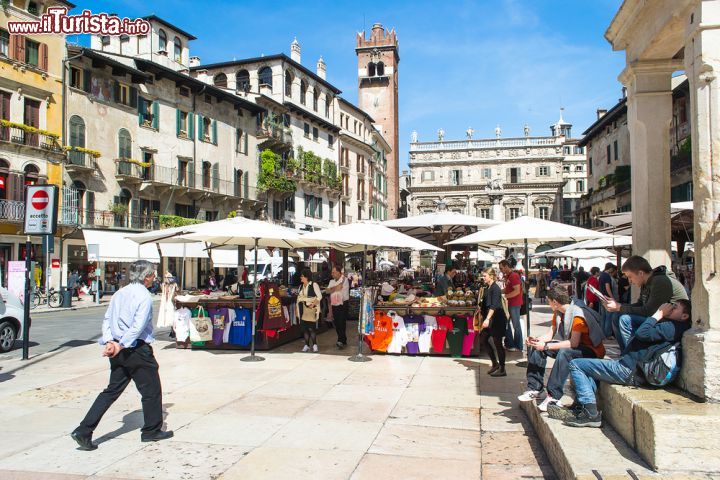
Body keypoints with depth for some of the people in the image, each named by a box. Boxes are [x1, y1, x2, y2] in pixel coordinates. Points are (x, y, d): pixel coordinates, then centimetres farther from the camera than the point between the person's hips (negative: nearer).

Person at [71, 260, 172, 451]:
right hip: (138, 349, -7)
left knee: (113, 390, 14)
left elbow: (107, 319, 8)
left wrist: (109, 342, -2)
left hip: (119, 351, 8)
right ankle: (151, 431, 21)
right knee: (151, 390, 9)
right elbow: (138, 326, -23)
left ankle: (84, 431, 8)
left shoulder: (120, 293, 11)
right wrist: (121, 346, -17)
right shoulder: (144, 296, -14)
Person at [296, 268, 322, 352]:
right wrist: (296, 308, 9)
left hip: (311, 309, -6)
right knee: (304, 328, 5)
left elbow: (319, 296, -6)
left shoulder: (314, 285, -3)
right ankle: (306, 345, 14)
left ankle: (314, 344, 4)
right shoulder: (301, 286, 15)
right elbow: (298, 298, 18)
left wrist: (313, 304, -16)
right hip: (302, 309, 6)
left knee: (312, 328, -8)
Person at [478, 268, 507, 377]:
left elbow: (493, 306, -24)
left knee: (497, 343, -2)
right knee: (483, 339, 12)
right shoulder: (487, 288, 11)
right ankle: (495, 364, 23)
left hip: (496, 319, -9)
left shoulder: (495, 288, -15)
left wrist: (487, 319, -30)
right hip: (489, 319, 9)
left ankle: (502, 369, 9)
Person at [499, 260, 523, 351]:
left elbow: (517, 291, -23)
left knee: (516, 325, 1)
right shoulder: (507, 276, 12)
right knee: (506, 324, 14)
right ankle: (509, 344, 24)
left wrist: (505, 296, -22)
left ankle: (518, 346, 11)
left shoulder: (514, 276, -17)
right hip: (508, 303, 10)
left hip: (514, 304, -10)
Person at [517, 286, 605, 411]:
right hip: (570, 346, 9)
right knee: (536, 348, -1)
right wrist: (536, 340, -16)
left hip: (592, 351, -9)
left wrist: (546, 346, -31)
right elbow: (551, 334, 4)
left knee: (564, 353, -40)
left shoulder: (577, 314, -24)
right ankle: (535, 388, -4)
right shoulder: (558, 313, 3)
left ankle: (553, 396, -37)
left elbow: (574, 343, -30)